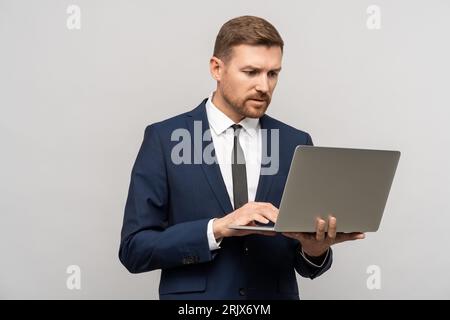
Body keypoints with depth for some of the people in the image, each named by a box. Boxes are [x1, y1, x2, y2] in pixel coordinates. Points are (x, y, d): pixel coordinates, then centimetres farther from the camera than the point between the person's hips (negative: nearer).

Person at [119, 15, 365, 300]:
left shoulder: (296, 144, 2)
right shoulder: (165, 138, -5)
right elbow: (134, 248, -9)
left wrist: (315, 249, -17)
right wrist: (218, 228, -21)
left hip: (277, 293, 2)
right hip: (193, 296, -2)